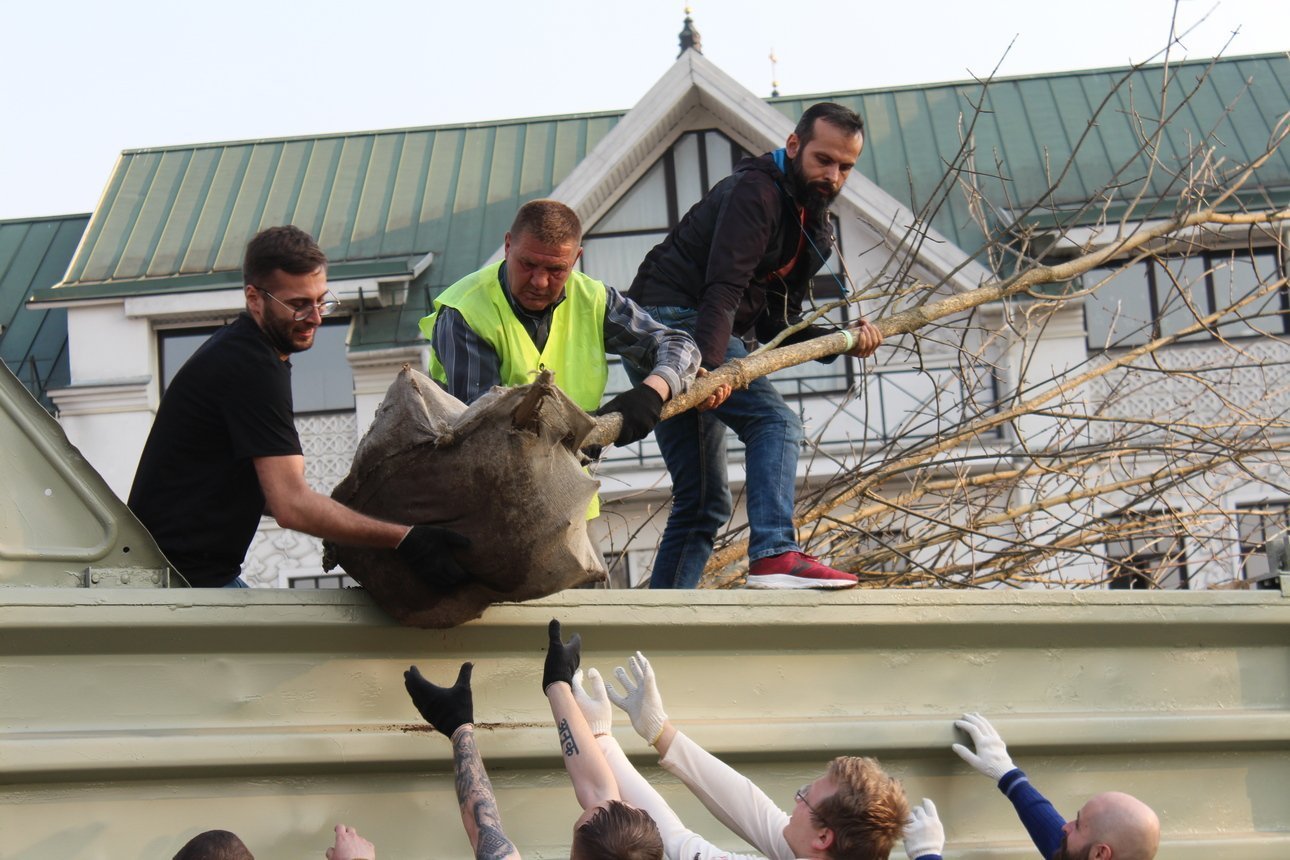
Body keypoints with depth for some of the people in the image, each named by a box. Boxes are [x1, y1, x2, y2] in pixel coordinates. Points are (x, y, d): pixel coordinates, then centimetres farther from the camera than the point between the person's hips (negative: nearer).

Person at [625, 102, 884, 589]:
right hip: (670, 321, -10)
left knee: (703, 502, 9)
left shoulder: (812, 230, 18)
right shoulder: (756, 190, -11)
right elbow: (724, 287, -25)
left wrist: (843, 342, 0)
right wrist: (709, 363, -38)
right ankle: (774, 556, -35)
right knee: (775, 422, -23)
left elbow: (775, 325, 14)